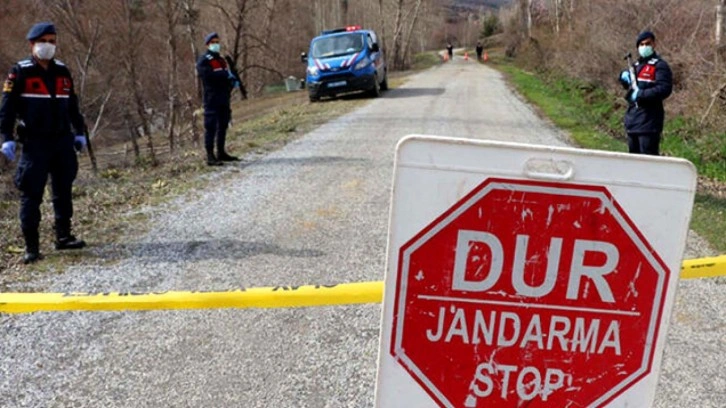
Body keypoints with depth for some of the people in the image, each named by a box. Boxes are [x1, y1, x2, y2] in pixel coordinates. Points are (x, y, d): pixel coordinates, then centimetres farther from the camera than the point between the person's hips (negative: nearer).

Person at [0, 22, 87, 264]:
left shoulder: (62, 71, 11)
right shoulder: (20, 72, -3)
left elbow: (72, 104, 18)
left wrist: (79, 132, 15)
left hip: (63, 141, 5)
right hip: (35, 143, -5)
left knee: (63, 190, 11)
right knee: (31, 194, -3)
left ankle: (63, 237, 23)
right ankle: (31, 246, 3)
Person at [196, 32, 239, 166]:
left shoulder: (221, 59, 21)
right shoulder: (203, 61, -5)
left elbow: (229, 74, 22)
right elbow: (208, 74, -21)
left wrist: (233, 81, -1)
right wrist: (226, 74, -15)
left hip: (224, 98, 8)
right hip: (212, 98, -8)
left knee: (223, 125, 12)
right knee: (211, 126, -9)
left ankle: (221, 153, 22)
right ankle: (210, 156, -9)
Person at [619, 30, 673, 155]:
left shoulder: (660, 65, -7)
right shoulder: (636, 65, 19)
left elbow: (664, 89, -19)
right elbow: (628, 84, 32)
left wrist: (641, 94, -22)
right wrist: (624, 77, 10)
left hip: (649, 119, -8)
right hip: (632, 117, 8)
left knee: (648, 154, -10)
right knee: (633, 153, 16)